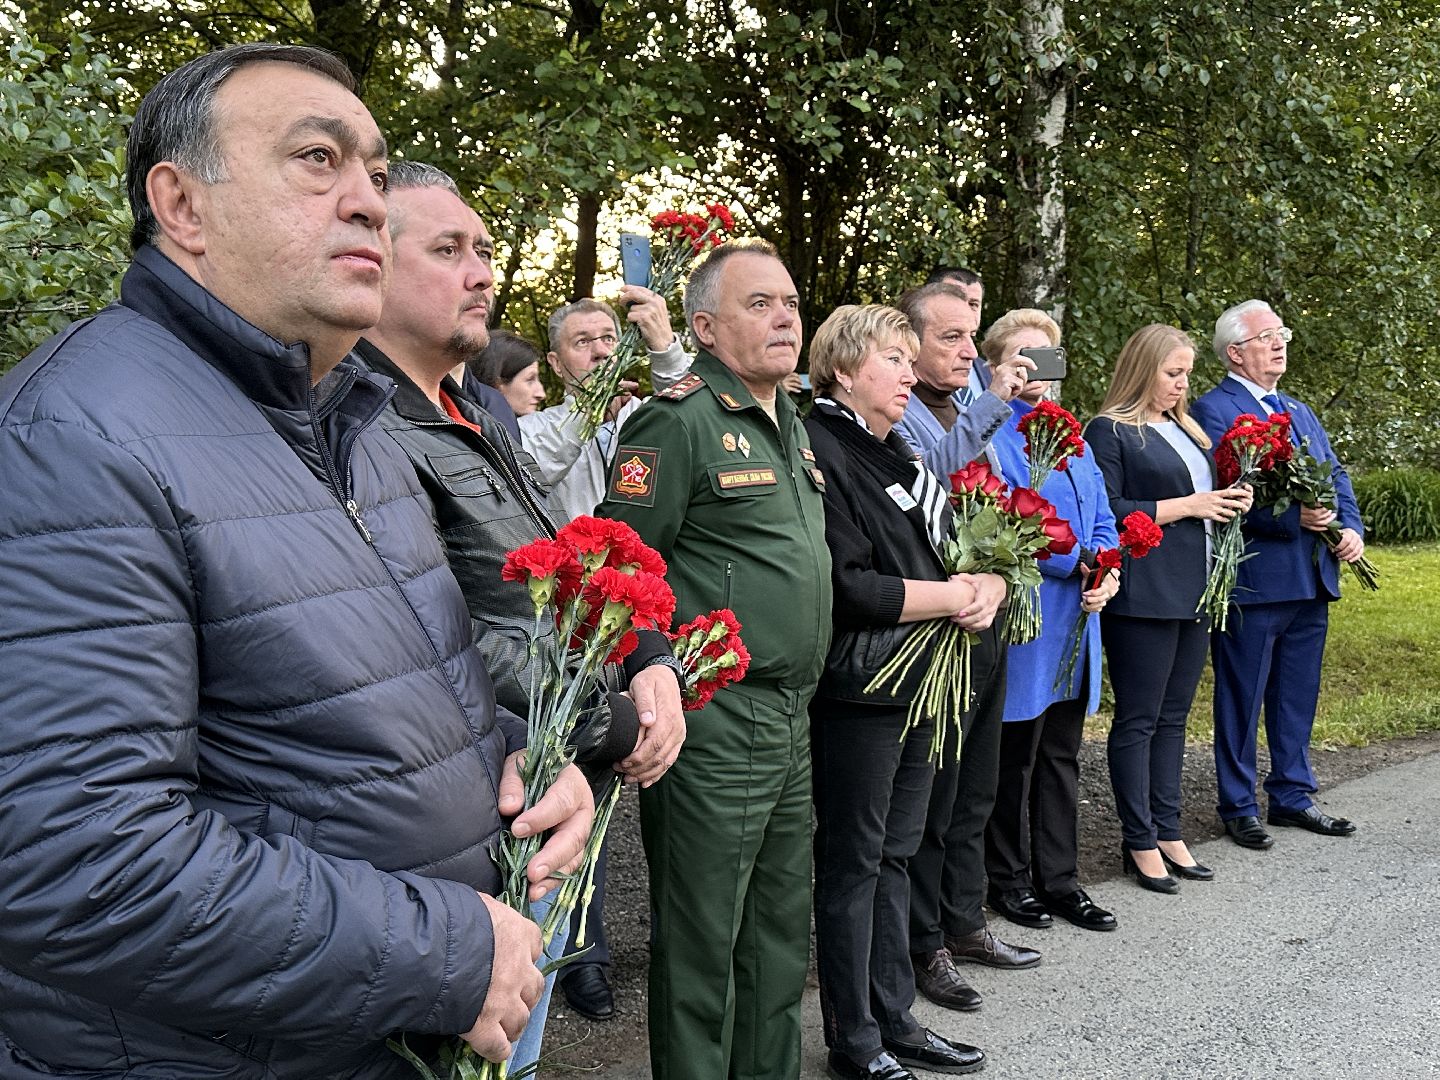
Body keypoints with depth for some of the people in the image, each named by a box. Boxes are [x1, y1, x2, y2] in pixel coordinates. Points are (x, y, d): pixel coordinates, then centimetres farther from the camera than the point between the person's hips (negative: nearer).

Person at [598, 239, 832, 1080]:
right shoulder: (679, 422, -13)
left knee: (782, 937, 20)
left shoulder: (793, 425, 15)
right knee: (702, 946, 5)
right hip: (715, 729, -9)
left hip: (792, 725, 9)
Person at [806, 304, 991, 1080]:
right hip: (858, 689, -9)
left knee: (894, 855, 15)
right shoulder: (821, 452, -14)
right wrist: (946, 597, -11)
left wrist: (981, 591, -4)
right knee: (853, 862, 3)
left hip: (919, 685, 9)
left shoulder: (897, 453, 15)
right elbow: (844, 587, -21)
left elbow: (949, 548, 19)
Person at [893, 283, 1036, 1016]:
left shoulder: (971, 412, 15)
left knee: (974, 791, 17)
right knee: (929, 796, 2)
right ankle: (922, 947, 15)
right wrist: (992, 404, -26)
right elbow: (924, 477, -31)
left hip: (988, 620, 8)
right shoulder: (896, 418, -11)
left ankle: (963, 923, 31)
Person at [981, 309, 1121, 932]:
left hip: (1075, 623, 8)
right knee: (1012, 757, 4)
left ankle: (1059, 879, 25)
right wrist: (1076, 563, -22)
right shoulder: (989, 433, -9)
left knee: (1062, 756, 14)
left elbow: (1103, 519, 15)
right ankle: (1007, 879, 19)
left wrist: (1105, 564, -5)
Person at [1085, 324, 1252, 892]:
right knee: (1138, 720, 0)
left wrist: (1229, 501, 4)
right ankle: (1140, 843, 8)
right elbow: (1106, 511, -15)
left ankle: (1168, 832, 21)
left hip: (1193, 595, 8)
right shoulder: (1109, 432, -6)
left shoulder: (1187, 433, 19)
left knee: (1173, 717, 12)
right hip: (1144, 596, -8)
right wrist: (1186, 506, -14)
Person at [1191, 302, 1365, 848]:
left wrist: (1351, 527, -2)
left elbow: (1337, 478, 16)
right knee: (1241, 699, 4)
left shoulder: (1301, 412, 19)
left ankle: (1292, 796, 29)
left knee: (1297, 697, 16)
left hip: (1311, 579, 8)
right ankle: (1239, 807, 15)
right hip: (1252, 579, -8)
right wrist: (1293, 517, -23)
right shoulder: (1213, 409, -7)